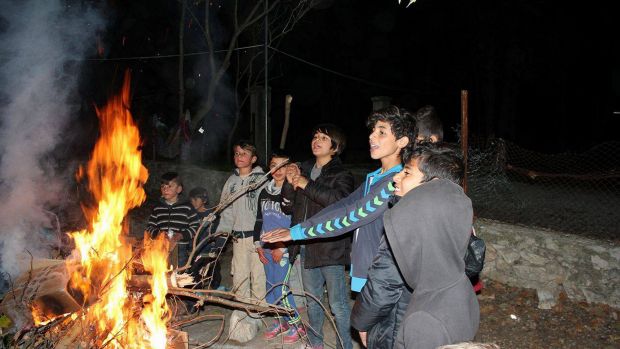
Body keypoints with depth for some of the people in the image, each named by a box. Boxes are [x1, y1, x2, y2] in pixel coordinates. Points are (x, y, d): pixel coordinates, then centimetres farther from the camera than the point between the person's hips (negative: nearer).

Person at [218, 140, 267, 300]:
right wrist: (221, 232, 5)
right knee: (239, 277, 8)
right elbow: (226, 210, 15)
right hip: (238, 237, 5)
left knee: (258, 276, -2)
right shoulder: (231, 181, 14)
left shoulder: (261, 179, -4)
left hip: (258, 235, -5)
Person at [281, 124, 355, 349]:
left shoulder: (341, 175, -4)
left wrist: (307, 185, -22)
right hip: (306, 247, 6)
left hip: (330, 248, -6)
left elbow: (339, 200, -26)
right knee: (312, 300, 20)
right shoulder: (304, 170, 12)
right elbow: (288, 207, 12)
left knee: (338, 304, -2)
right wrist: (290, 183, -5)